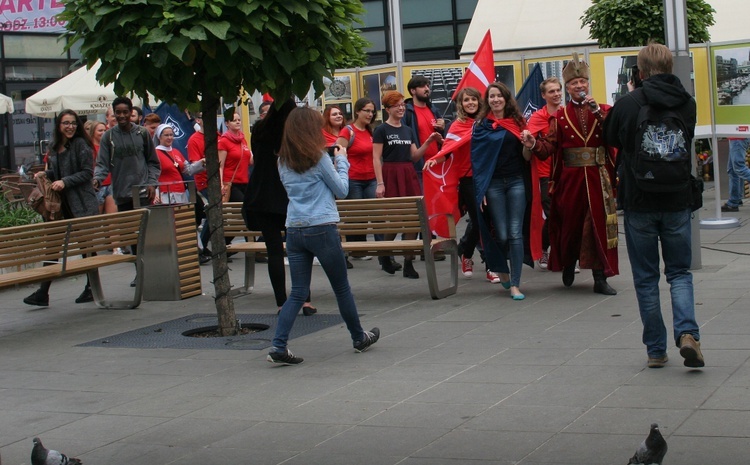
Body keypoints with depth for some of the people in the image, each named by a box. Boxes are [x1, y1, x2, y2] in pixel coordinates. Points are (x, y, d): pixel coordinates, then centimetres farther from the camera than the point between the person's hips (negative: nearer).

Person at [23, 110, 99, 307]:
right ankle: (43, 292, 1)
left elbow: (87, 172, -11)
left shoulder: (81, 145, -7)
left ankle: (91, 289, 15)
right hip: (61, 204, 6)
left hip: (81, 205, -6)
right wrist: (45, 174, 2)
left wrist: (65, 181, -19)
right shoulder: (54, 148, 13)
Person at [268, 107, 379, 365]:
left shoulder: (283, 162, 7)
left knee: (298, 292, 6)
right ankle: (359, 338, 28)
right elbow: (342, 190, 0)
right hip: (322, 229, -5)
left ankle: (278, 346, -7)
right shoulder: (318, 158, -9)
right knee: (341, 288, 12)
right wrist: (342, 160, 12)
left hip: (294, 230, 5)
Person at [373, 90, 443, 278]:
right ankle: (385, 255, 21)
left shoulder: (408, 130, 16)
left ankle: (408, 263, 3)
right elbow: (376, 158, -6)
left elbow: (415, 156, 16)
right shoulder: (382, 130, -2)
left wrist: (429, 141, 2)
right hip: (391, 175, -5)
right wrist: (380, 183, -14)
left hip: (409, 175, 5)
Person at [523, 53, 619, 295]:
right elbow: (550, 146, -4)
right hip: (570, 178, 0)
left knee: (599, 223, -2)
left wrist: (597, 111, -18)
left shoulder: (603, 110, 6)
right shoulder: (560, 116, 6)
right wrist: (534, 144, -24)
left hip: (597, 178, 0)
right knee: (570, 223, 8)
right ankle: (568, 265, 32)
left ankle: (600, 278, 3)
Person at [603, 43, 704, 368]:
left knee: (646, 278, 8)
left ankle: (656, 350, 11)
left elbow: (609, 138, 8)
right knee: (680, 272, 11)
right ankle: (687, 332, -12)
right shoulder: (688, 104, 0)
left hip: (639, 203, -2)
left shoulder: (628, 104, -9)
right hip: (677, 201, 2)